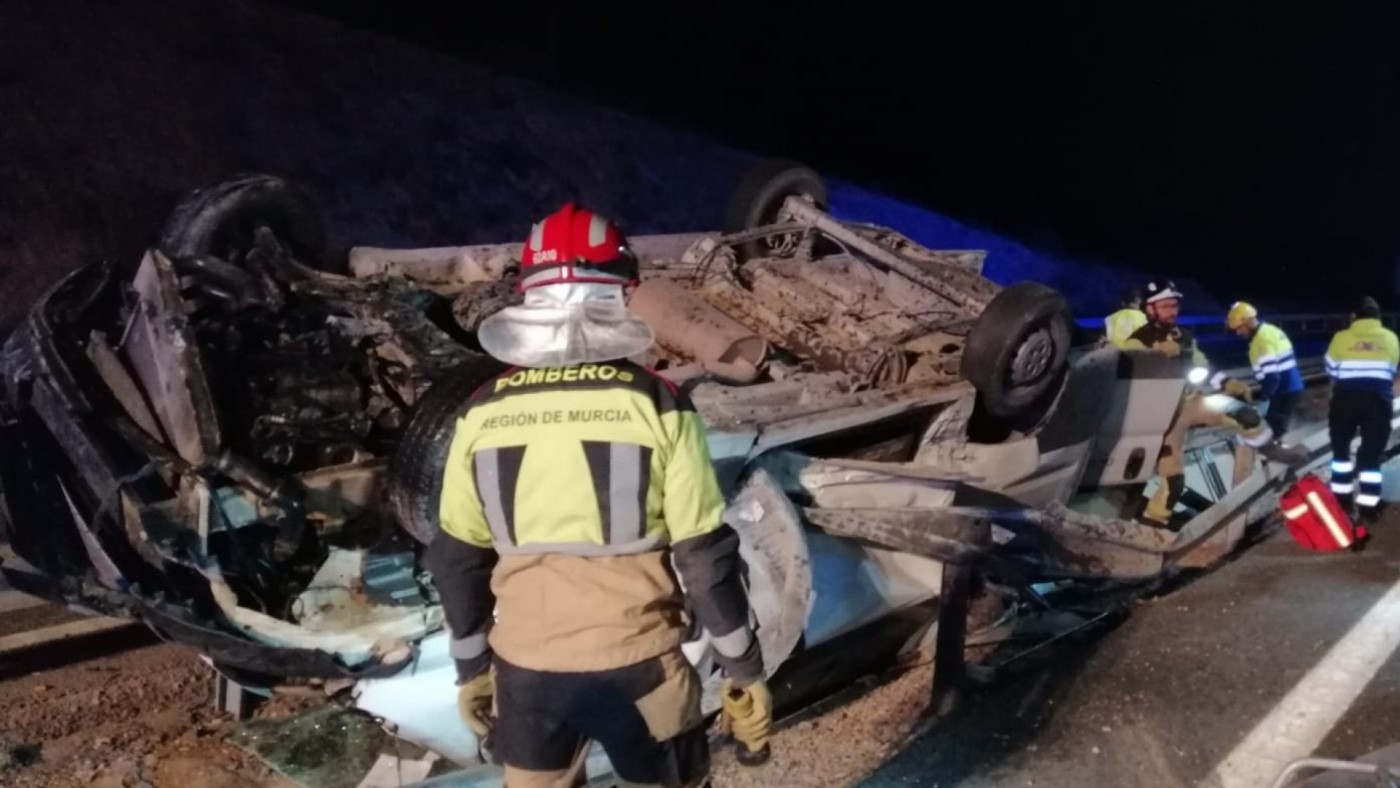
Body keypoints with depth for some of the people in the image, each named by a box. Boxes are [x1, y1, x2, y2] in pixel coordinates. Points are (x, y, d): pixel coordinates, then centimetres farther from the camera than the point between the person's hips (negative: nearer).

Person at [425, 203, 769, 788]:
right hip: (637, 663, -2)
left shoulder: (482, 414, -4)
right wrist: (743, 669, 1)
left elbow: (457, 561, 4)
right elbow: (705, 556, -11)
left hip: (525, 667, 3)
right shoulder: (656, 404, -13)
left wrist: (470, 667, 17)